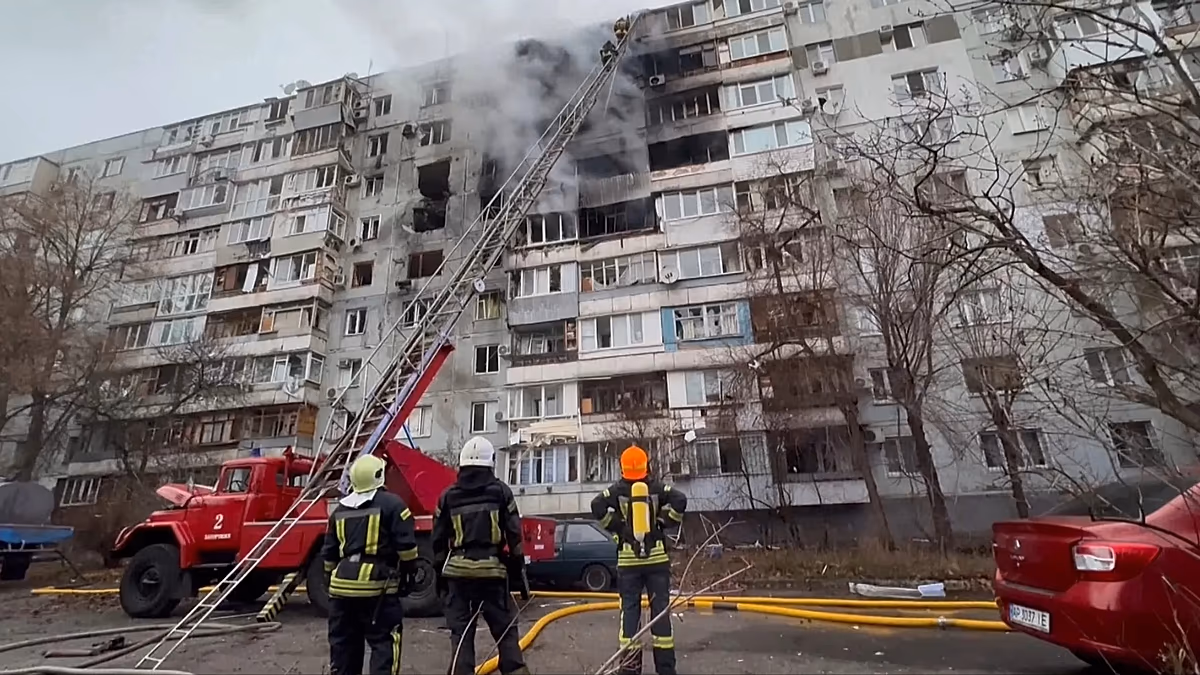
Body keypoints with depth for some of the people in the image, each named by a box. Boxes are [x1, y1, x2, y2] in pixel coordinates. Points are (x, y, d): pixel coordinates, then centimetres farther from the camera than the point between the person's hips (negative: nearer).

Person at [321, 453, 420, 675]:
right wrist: (409, 572, 0)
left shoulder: (340, 510, 13)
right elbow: (406, 545, -10)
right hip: (377, 584, -6)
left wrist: (331, 578, 28)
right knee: (384, 643, 0)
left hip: (342, 583, 6)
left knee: (343, 642, 17)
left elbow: (329, 552, 18)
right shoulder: (392, 504, -7)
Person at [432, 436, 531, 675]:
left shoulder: (448, 496, 5)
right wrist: (520, 574, 4)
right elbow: (515, 537, -2)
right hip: (492, 571, -1)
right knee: (505, 630, 9)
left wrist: (440, 576, 18)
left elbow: (439, 541, 9)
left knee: (461, 633, 9)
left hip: (457, 572, 2)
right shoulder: (500, 492, 0)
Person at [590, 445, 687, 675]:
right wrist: (664, 522, -3)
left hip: (628, 560, 0)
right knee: (660, 608, 7)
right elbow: (680, 499, -15)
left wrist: (615, 526, -3)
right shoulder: (657, 487, -2)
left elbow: (597, 506, -16)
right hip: (657, 557, 0)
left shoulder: (617, 490, -3)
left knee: (630, 609, 8)